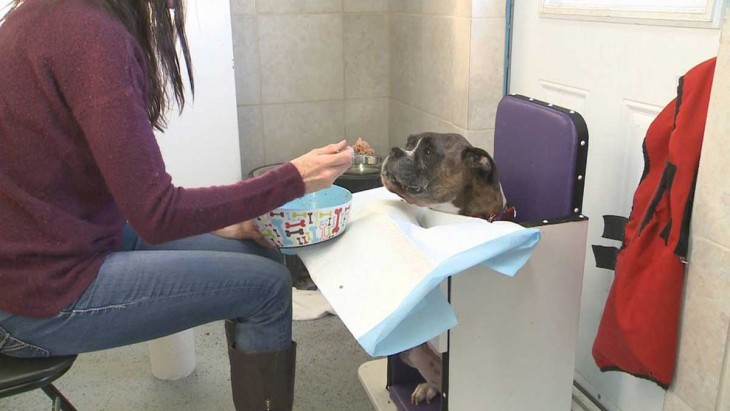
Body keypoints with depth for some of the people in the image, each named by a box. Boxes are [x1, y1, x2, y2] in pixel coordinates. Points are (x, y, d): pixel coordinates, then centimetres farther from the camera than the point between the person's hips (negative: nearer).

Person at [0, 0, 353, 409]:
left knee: (263, 258, 6)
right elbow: (157, 215, -23)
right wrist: (294, 179, -18)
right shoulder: (91, 33, -24)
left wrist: (217, 220, 5)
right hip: (39, 294, -9)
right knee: (267, 286, -8)